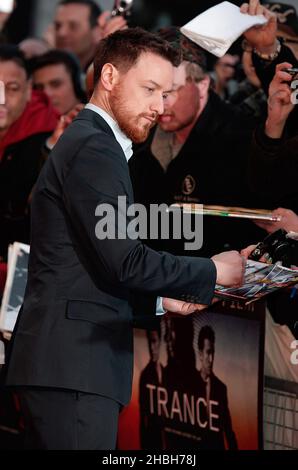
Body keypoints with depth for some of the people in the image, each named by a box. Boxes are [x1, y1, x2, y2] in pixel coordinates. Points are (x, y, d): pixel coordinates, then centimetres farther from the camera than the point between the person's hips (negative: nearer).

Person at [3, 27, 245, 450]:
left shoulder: (83, 142, 22)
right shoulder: (94, 149, -10)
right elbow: (125, 260, -17)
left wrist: (160, 299, 18)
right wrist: (212, 272, -5)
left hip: (59, 363, 10)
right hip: (74, 367, -10)